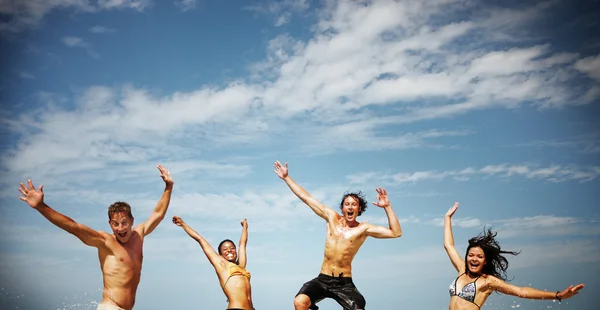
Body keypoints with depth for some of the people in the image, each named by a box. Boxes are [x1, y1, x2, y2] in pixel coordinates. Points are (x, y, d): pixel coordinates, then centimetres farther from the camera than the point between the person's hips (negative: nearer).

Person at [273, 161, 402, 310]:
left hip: (344, 283, -1)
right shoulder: (332, 217, 4)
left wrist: (387, 207, -18)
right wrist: (287, 178, 9)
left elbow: (396, 233, -11)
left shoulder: (363, 228, -2)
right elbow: (306, 197, 7)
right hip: (322, 280, 1)